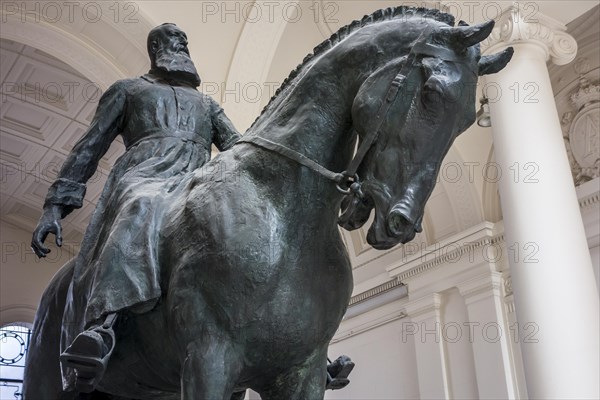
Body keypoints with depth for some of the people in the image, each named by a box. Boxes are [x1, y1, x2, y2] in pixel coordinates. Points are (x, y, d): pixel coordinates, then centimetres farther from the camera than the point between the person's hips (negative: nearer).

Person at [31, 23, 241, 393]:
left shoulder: (207, 105, 37)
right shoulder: (129, 90, 28)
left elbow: (235, 146, 22)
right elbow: (90, 146, 19)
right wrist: (57, 204, 6)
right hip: (144, 179, -5)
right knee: (141, 208, -42)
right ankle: (96, 331, -59)